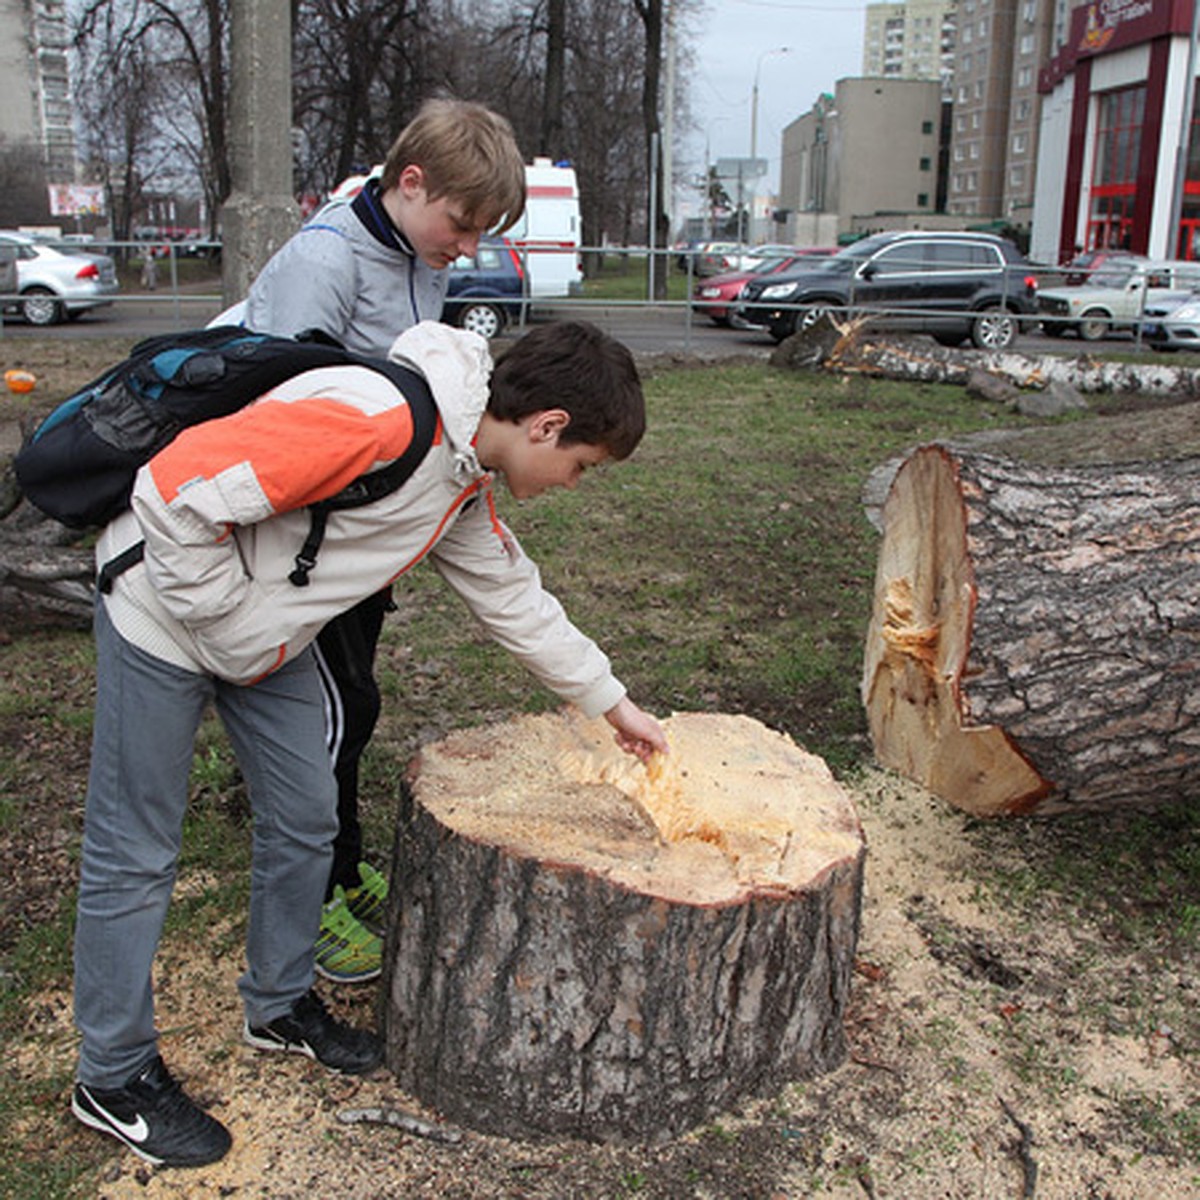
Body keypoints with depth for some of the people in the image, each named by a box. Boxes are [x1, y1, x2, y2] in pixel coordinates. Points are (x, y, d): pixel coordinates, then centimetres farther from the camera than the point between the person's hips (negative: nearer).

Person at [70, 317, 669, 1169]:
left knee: (306, 818, 13)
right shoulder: (378, 420, -31)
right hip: (166, 611, -9)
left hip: (269, 635, 9)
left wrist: (613, 703, 17)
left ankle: (280, 1005, 35)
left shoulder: (466, 482, 1)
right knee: (136, 854, 3)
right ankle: (114, 1078, 21)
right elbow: (178, 490, -32)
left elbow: (515, 597, 13)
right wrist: (230, 625, -21)